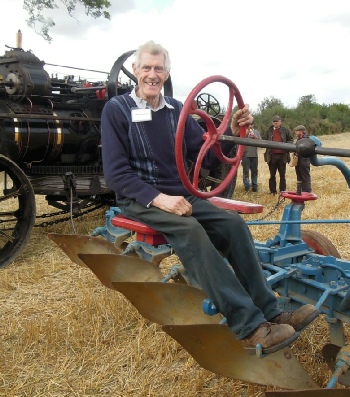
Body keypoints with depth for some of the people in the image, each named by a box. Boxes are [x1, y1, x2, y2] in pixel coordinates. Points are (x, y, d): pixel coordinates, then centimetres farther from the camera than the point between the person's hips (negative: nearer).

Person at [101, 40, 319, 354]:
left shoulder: (176, 110, 9)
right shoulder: (117, 109, -4)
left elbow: (206, 156, 8)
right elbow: (116, 172, -12)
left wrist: (232, 132, -10)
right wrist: (158, 198, -24)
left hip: (178, 195, 5)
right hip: (140, 199, -5)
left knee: (233, 223, -18)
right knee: (190, 230, -33)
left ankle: (269, 312, -15)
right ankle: (250, 327, -34)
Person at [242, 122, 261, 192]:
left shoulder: (256, 132, 12)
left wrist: (255, 138, -7)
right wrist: (246, 134, -12)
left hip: (254, 155, 3)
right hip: (245, 155, -3)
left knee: (254, 171, 8)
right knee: (246, 172, -4)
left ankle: (254, 186, 15)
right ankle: (247, 187, 1)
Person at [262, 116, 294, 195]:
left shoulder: (285, 130, 6)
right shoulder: (269, 131, 8)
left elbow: (290, 140, 10)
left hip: (282, 155, 0)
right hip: (272, 155, 1)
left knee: (282, 175, 6)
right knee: (272, 175, 7)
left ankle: (283, 191, 13)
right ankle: (273, 191, 15)